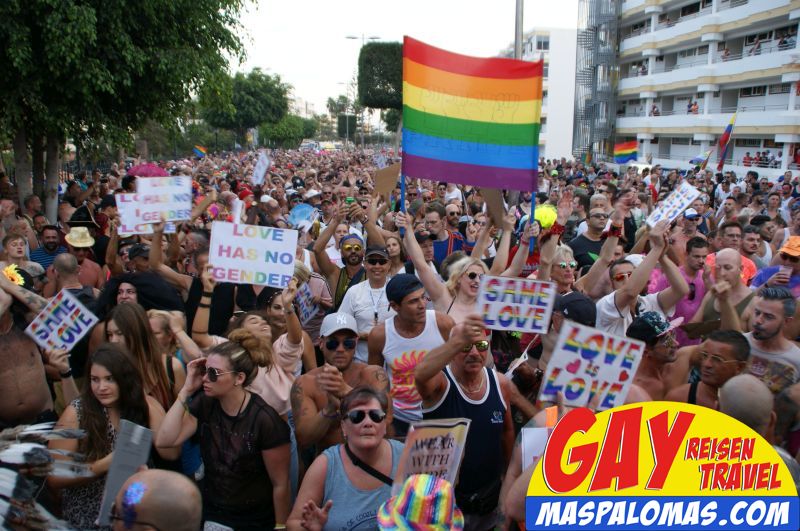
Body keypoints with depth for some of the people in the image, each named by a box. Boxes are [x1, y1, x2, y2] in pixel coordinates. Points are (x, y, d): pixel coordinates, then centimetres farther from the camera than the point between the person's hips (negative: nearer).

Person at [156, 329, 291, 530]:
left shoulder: (265, 421, -23)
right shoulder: (204, 404, -6)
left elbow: (280, 485, -16)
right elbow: (163, 441, -16)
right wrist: (186, 390, -18)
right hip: (209, 513, 5)